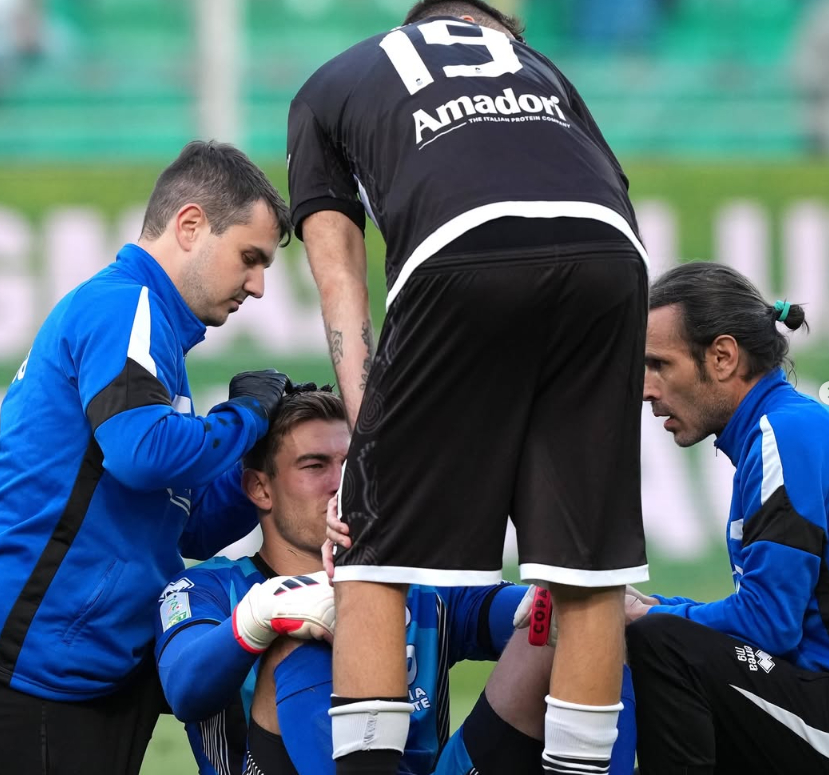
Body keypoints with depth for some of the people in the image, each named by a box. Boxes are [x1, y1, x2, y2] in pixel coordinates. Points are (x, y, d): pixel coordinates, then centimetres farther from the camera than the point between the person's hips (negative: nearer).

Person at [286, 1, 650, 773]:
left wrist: (368, 427, 15)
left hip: (463, 255, -2)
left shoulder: (327, 86, 34)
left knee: (374, 557, 7)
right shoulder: (537, 65, 40)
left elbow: (338, 277, 22)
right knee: (589, 563, 11)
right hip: (607, 252, 3)